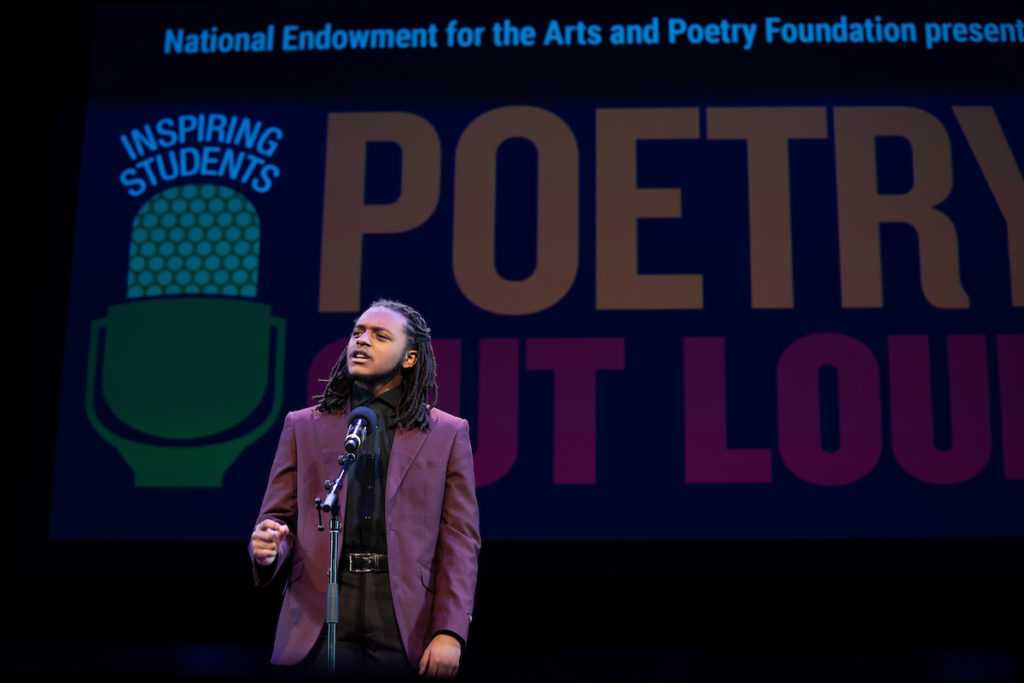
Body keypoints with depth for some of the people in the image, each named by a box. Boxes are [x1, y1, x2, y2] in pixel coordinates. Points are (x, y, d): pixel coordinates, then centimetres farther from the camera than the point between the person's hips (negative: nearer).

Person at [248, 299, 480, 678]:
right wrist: (268, 550, -13)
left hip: (403, 620, -1)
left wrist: (450, 631, -8)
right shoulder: (303, 426, 14)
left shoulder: (447, 433, 9)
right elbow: (276, 518, 11)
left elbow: (459, 538, 3)